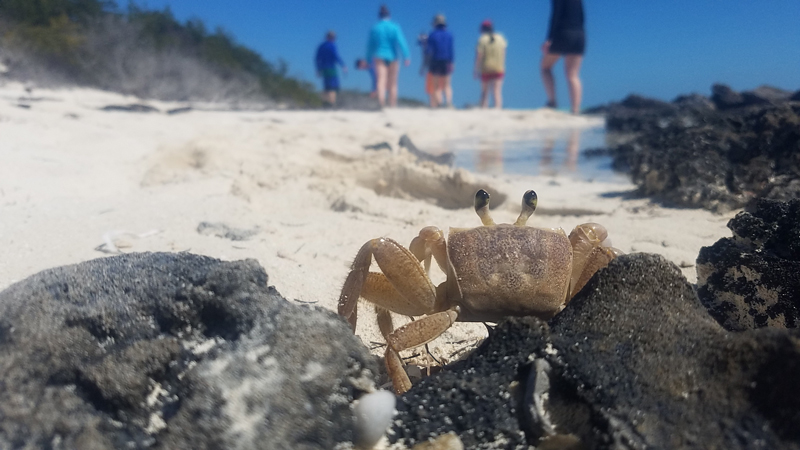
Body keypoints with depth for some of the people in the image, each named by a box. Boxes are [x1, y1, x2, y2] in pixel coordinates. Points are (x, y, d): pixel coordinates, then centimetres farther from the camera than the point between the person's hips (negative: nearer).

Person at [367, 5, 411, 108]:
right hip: (392, 57, 0)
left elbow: (370, 46, 10)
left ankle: (382, 105, -31)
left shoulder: (374, 28, 5)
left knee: (381, 82, -13)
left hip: (379, 57, 0)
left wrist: (369, 60, 19)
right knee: (392, 84, 10)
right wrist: (406, 57, -15)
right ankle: (393, 106, 15)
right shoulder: (395, 27, -1)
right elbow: (401, 42, -11)